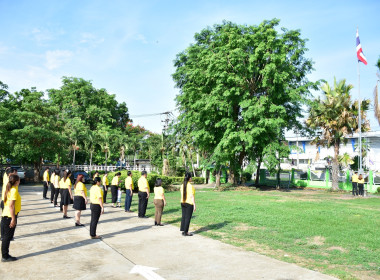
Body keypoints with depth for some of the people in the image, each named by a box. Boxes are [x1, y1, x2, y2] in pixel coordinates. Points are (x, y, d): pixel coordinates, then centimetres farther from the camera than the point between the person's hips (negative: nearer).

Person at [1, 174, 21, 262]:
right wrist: (13, 219, -21)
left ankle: (5, 255, 22)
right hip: (10, 216, -9)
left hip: (6, 216, 9)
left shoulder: (9, 189, 10)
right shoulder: (14, 190, -17)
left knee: (6, 237, 14)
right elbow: (11, 205, -22)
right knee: (7, 237, -1)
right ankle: (5, 256, 7)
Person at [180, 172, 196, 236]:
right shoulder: (190, 186, -16)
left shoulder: (182, 185, 5)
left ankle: (183, 231, 15)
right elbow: (192, 196, -17)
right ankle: (186, 232, 2)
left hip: (183, 203, 7)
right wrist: (194, 205, -13)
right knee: (188, 218, -1)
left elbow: (182, 195, 11)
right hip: (189, 203, -7)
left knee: (183, 217, 11)